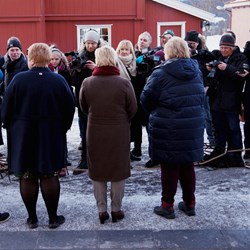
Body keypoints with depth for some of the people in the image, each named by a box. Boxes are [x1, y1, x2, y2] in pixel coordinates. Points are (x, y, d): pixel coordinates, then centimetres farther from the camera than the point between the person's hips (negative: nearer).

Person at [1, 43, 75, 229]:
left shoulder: (18, 79, -11)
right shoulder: (59, 80, -7)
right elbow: (70, 108, -1)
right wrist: (62, 128, 12)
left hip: (23, 137, -1)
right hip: (52, 137, 1)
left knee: (27, 177, 10)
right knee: (50, 177, 9)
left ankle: (32, 218, 18)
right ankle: (53, 218, 16)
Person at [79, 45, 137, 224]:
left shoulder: (87, 83, -9)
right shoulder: (124, 83, -14)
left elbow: (84, 107, 4)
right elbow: (133, 109, -5)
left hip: (95, 132, 1)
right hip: (119, 132, -1)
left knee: (97, 172, 14)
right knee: (118, 171, 13)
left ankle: (102, 210, 20)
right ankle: (116, 209, 21)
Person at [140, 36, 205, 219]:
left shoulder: (161, 73, -14)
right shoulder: (196, 71, 4)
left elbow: (146, 99, -7)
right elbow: (201, 97, 13)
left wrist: (154, 114, 11)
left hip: (168, 130, -5)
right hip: (193, 128, 5)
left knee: (169, 168, 5)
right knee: (188, 166, 16)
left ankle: (167, 206, 15)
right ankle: (189, 204, 27)